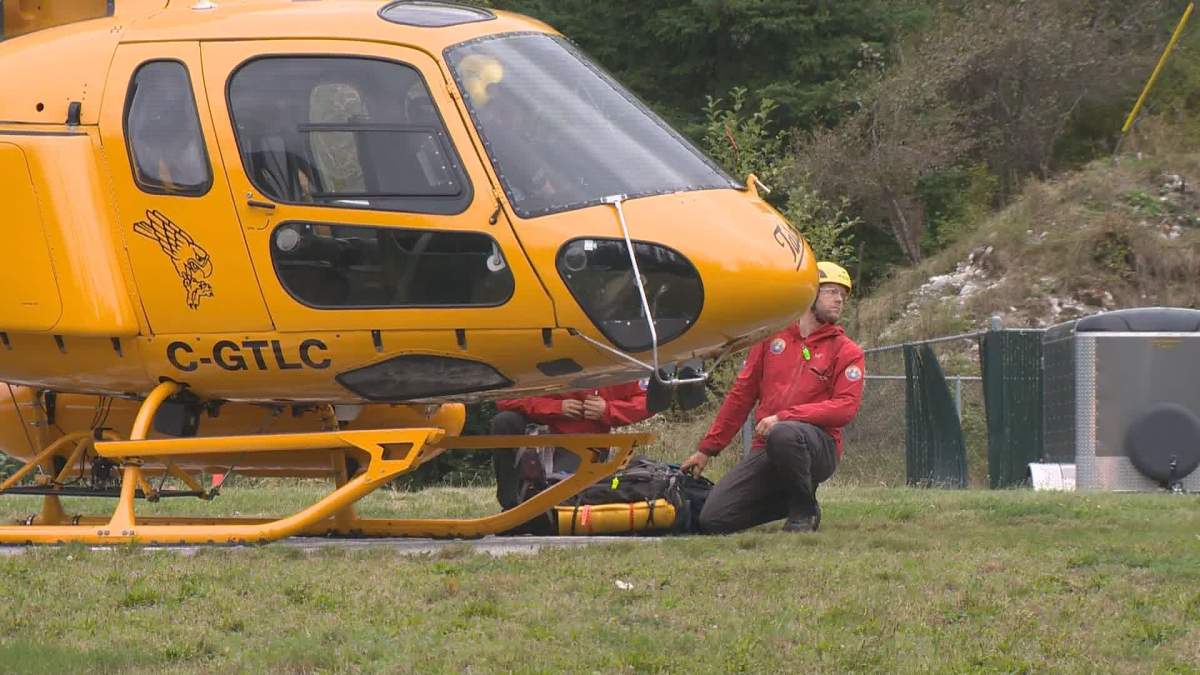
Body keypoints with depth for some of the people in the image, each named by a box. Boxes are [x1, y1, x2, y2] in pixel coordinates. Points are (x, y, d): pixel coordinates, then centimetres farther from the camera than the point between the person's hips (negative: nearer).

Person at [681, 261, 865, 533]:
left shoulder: (847, 352, 5)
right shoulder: (773, 337, 15)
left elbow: (846, 407, -10)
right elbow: (741, 395, 18)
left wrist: (784, 417, -20)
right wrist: (707, 449, 17)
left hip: (820, 446, -4)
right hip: (766, 448, 4)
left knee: (784, 434, -41)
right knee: (713, 520, -12)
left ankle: (805, 511, -15)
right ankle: (788, 501, 13)